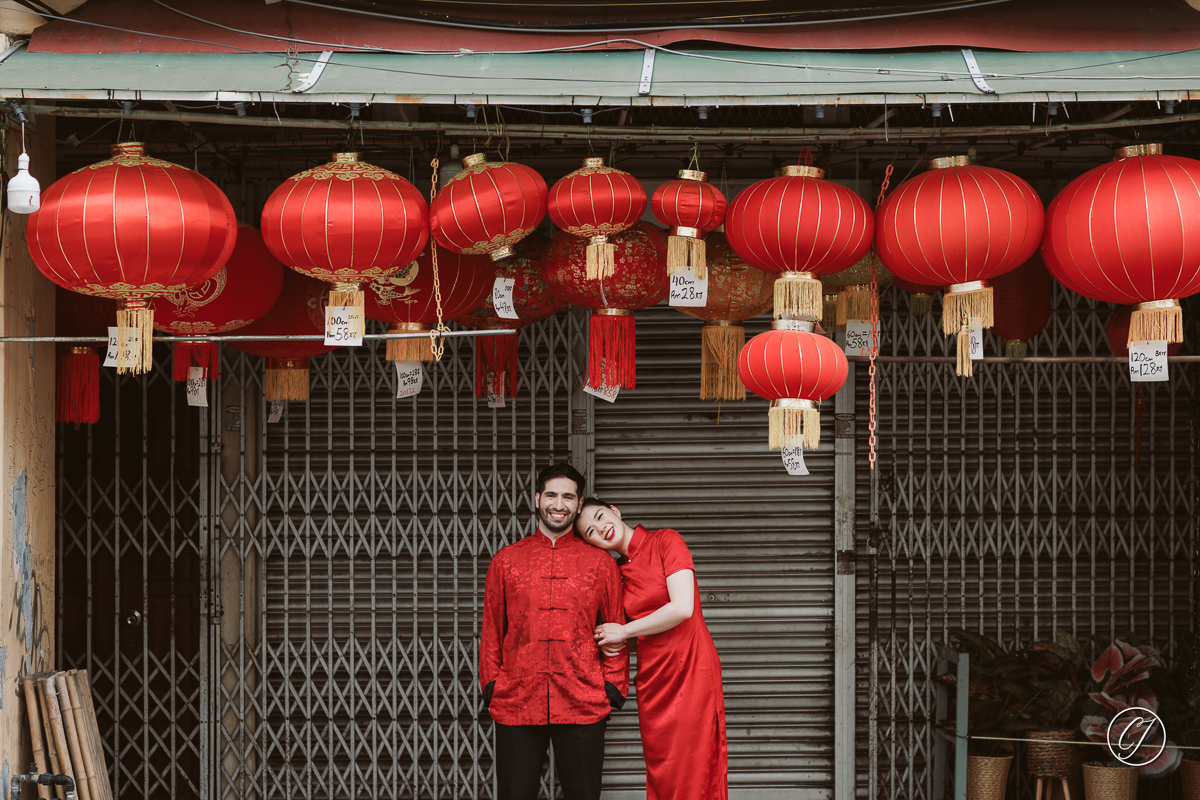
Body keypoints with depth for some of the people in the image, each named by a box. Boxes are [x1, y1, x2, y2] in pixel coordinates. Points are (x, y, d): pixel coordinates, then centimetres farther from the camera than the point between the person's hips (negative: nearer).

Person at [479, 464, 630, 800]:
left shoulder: (601, 563, 9)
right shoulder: (506, 561, 11)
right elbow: (491, 632, 13)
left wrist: (613, 688, 2)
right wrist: (491, 686, 5)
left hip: (582, 706, 0)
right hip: (516, 705, 0)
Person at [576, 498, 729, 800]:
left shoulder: (665, 540, -4)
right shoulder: (618, 572, 13)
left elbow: (683, 607, -15)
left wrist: (624, 631, -6)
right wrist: (610, 641, -1)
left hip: (690, 672, -6)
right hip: (652, 681, 6)